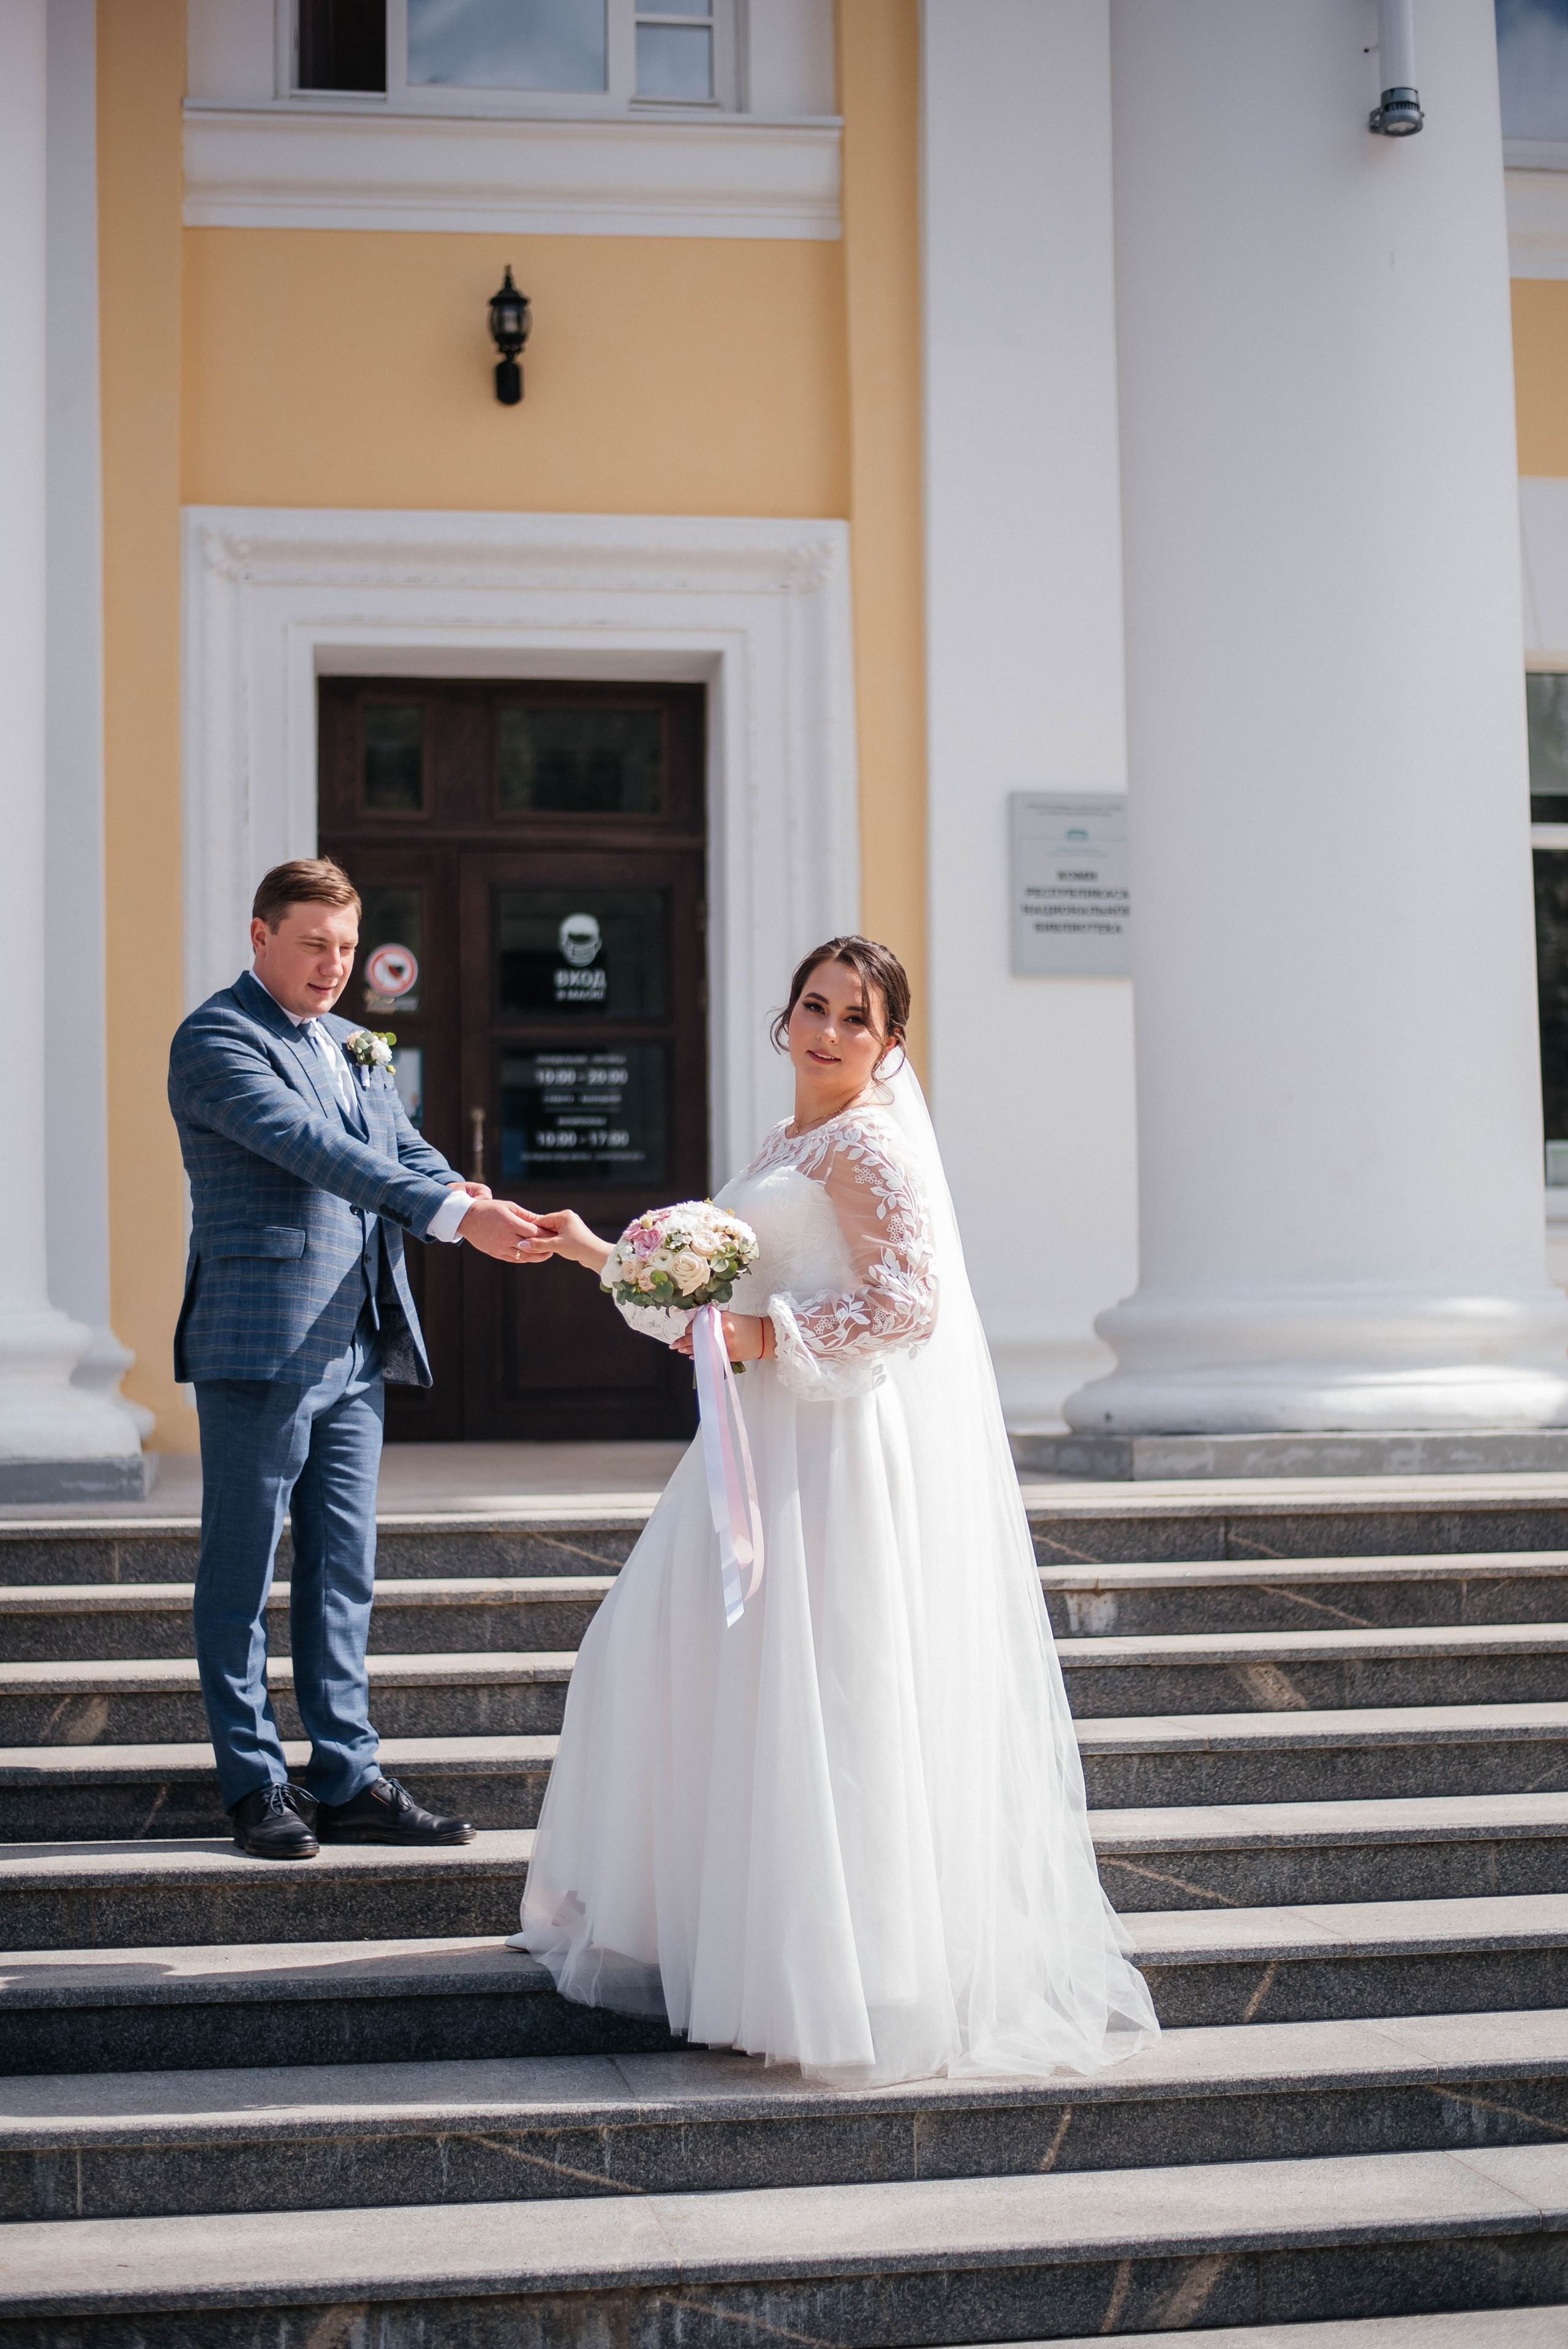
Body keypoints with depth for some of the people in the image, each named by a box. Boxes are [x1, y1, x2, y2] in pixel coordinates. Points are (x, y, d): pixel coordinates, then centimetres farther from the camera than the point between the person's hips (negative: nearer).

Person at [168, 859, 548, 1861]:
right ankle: (256, 1786, 12)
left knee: (344, 1572, 9)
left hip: (355, 1350, 8)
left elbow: (402, 1148, 10)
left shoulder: (354, 1046, 18)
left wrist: (468, 1197, -15)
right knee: (243, 1574, 3)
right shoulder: (214, 1039, -8)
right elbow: (313, 1148, -21)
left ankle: (349, 1782, 15)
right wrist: (455, 1214, -29)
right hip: (259, 1349, -7)